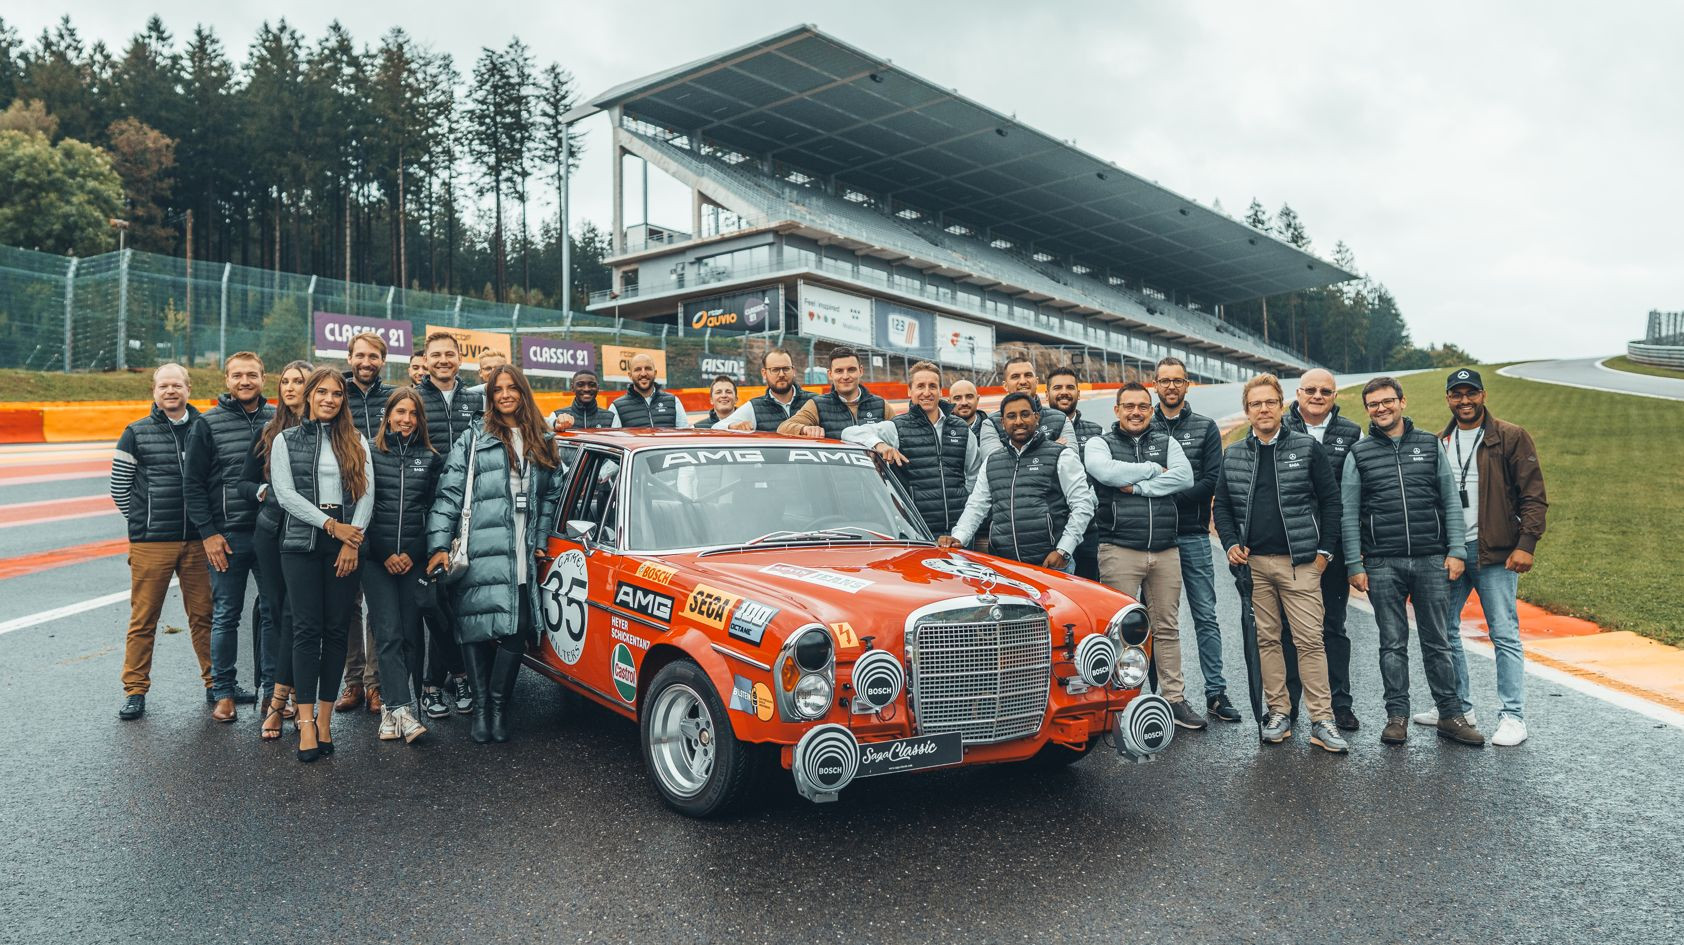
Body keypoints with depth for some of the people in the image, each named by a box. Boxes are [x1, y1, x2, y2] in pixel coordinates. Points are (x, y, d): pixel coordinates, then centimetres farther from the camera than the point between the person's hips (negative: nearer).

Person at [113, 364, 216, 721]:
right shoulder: (136, 433, 3)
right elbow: (119, 487, 7)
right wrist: (143, 521, 4)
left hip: (198, 541, 1)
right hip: (150, 543, -1)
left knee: (204, 614, 6)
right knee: (143, 618, 3)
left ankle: (215, 683, 15)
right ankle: (135, 691, 13)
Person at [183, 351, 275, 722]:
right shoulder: (208, 424, 0)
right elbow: (193, 484, 0)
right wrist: (208, 533, -7)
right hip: (227, 537, -2)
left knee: (274, 612, 7)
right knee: (225, 615, 5)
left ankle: (272, 688, 16)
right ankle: (224, 692, 16)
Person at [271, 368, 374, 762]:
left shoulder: (356, 441, 13)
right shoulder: (286, 440, 10)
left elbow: (367, 492, 4)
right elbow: (285, 494, -1)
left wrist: (352, 539, -9)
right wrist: (331, 525, -11)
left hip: (348, 543, 2)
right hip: (302, 541, -1)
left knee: (336, 630, 1)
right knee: (307, 629, -6)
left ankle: (324, 720, 6)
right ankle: (306, 724, -5)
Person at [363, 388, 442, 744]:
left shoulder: (431, 459, 10)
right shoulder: (370, 455, 5)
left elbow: (435, 509, 8)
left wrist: (414, 553, -2)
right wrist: (383, 554, -4)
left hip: (415, 559, 2)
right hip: (376, 559, -2)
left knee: (412, 633, 2)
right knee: (390, 634, -9)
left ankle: (394, 707, 11)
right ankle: (404, 710, -15)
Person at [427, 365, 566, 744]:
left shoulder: (542, 443, 16)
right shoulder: (474, 441, 6)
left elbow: (552, 494, 20)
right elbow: (448, 494, 2)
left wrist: (540, 540, 10)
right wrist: (439, 545, -7)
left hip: (522, 559, 2)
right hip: (480, 556, -2)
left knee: (516, 630, -2)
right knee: (477, 628, -2)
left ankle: (499, 706, 12)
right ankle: (481, 706, 10)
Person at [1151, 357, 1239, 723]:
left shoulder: (1205, 427, 6)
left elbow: (1212, 481, -4)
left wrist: (1172, 496, -15)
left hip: (1193, 535, 0)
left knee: (1206, 617, 1)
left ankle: (1216, 692, 7)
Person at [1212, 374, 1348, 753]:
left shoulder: (1307, 448, 2)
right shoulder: (1233, 455, 10)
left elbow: (1330, 500, 1)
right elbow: (1221, 505, 15)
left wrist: (1323, 550, -3)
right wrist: (1231, 544, 1)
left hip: (1299, 562, -3)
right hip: (1254, 562, 3)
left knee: (1310, 639, -4)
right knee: (1267, 638, 7)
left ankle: (1321, 721, 1)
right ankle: (1278, 713, 16)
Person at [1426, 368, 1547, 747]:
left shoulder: (1511, 438, -2)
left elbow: (1534, 496, -5)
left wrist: (1526, 544, -14)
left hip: (1495, 552, -5)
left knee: (1505, 634, -3)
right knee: (1442, 630, 9)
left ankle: (1513, 717, 5)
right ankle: (1458, 707, 23)